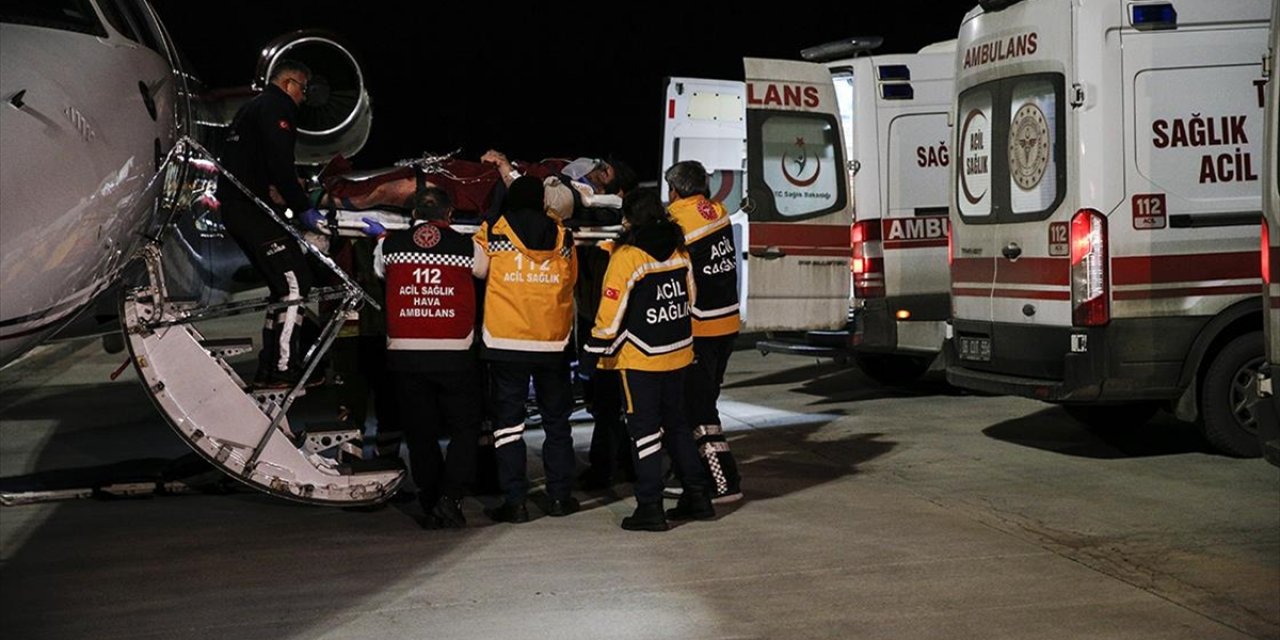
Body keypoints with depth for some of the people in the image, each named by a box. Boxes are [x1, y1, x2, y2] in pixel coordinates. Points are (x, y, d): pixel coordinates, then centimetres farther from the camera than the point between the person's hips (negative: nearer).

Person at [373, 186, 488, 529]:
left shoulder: (389, 246, 1)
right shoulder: (467, 247, -3)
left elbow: (377, 273, 18)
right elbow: (488, 270, 12)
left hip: (404, 355, 2)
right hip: (455, 355, -2)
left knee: (420, 433, 11)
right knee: (465, 428, 10)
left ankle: (430, 507, 13)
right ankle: (450, 497, -5)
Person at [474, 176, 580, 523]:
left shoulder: (492, 233, -5)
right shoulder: (562, 236, 4)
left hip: (505, 340, -2)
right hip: (554, 341, 3)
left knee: (508, 420, 3)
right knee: (556, 421, 15)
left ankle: (515, 500, 0)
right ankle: (559, 496, 17)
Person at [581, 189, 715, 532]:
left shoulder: (626, 257, -15)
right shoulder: (678, 251, 4)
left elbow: (612, 311, -15)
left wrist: (596, 350, -6)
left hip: (640, 358, -6)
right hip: (678, 352, 6)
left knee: (644, 427, 0)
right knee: (676, 422, 18)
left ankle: (650, 506, 1)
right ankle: (698, 494, 20)